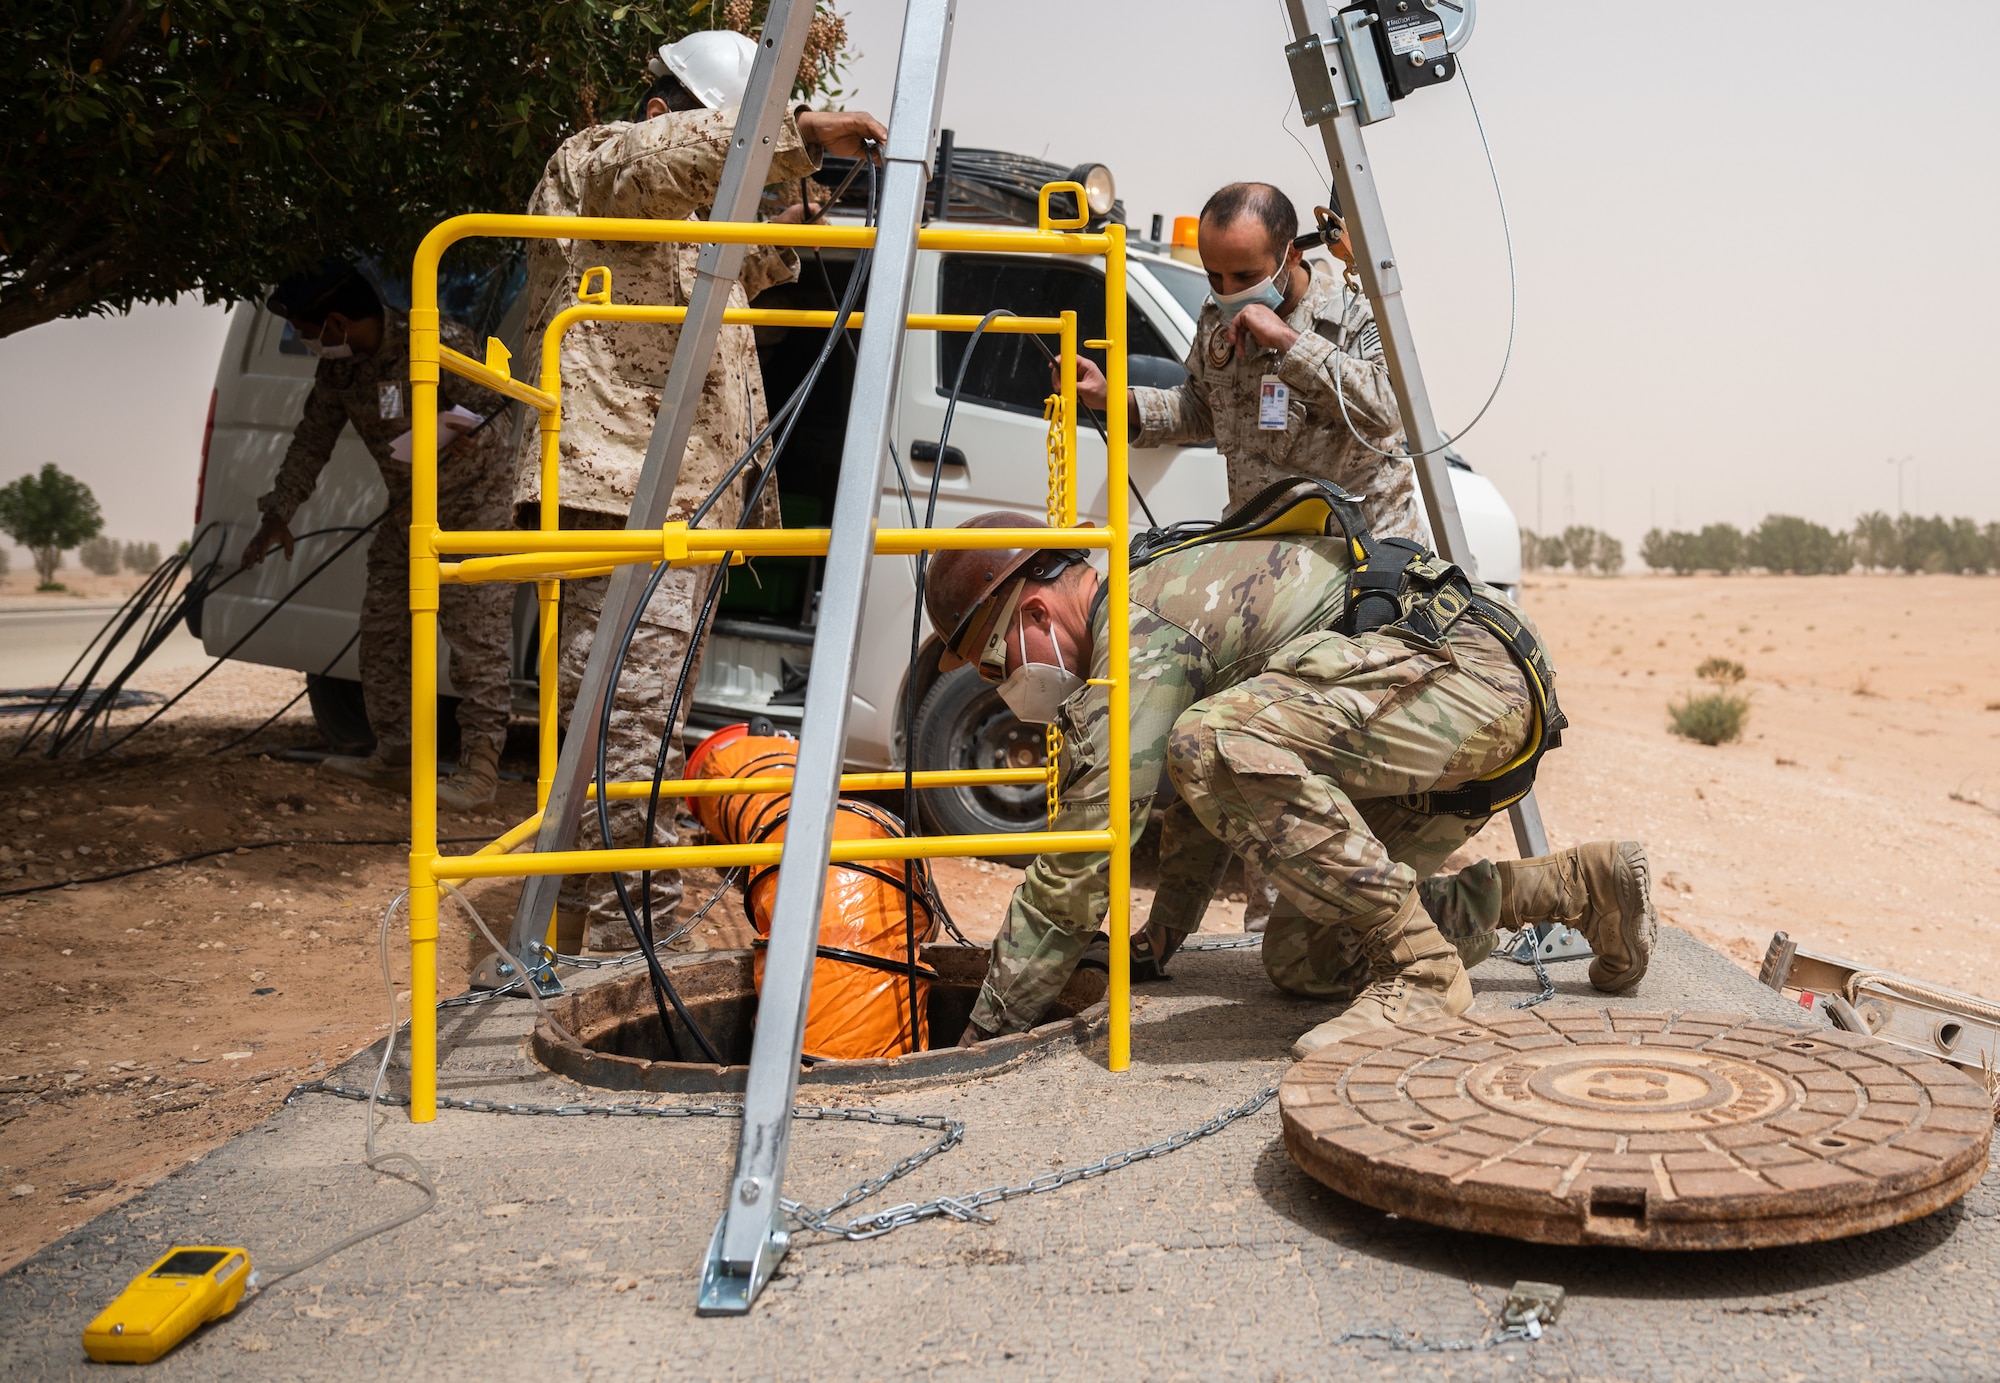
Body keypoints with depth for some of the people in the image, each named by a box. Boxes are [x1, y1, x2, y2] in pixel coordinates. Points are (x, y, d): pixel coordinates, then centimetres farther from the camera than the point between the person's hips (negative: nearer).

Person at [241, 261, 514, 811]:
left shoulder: (440, 343, -24)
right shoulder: (338, 365, -2)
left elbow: (498, 409, -20)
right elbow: (312, 440, 9)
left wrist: (472, 429, -43)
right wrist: (278, 514, 14)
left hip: (472, 503, -8)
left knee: (475, 637, -13)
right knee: (382, 630, 9)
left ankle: (480, 768, -12)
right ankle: (395, 756, 19)